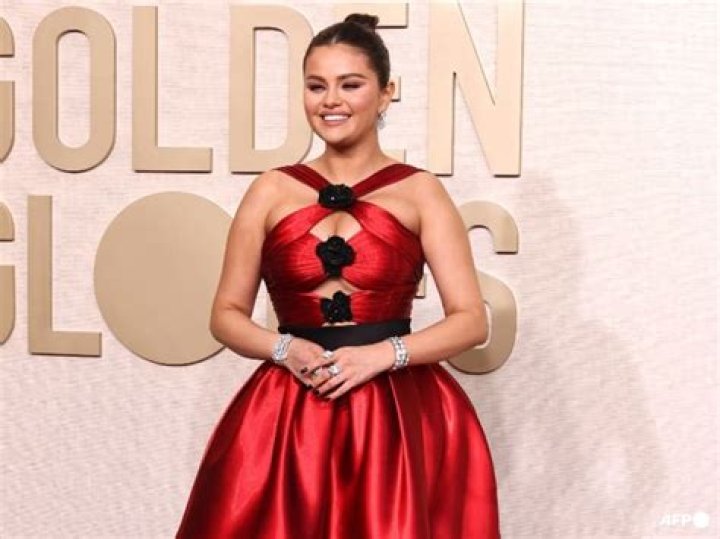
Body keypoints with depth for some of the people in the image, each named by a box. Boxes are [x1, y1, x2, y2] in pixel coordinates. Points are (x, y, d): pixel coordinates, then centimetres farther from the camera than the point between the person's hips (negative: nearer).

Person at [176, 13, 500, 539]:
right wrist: (284, 349, -10)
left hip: (401, 414, -1)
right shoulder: (271, 191, 7)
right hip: (287, 416, 2)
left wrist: (383, 354, -16)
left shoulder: (419, 191, 2)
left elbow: (471, 319, -2)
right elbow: (227, 314, 8)